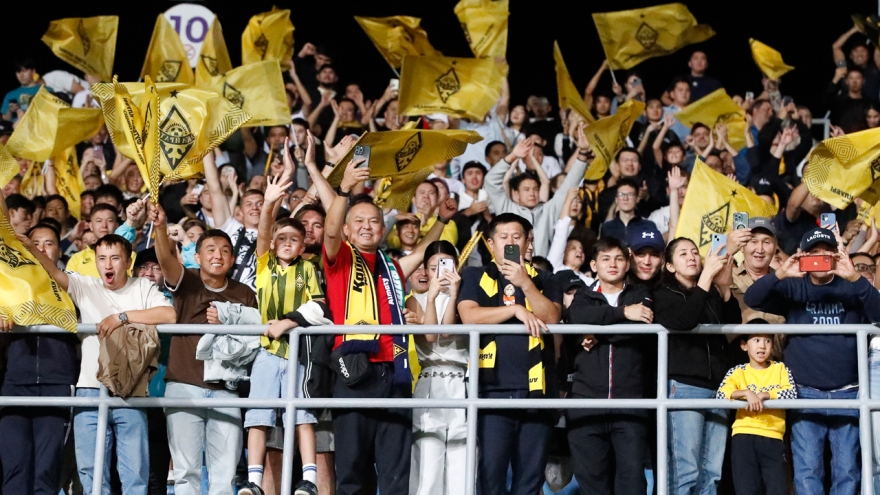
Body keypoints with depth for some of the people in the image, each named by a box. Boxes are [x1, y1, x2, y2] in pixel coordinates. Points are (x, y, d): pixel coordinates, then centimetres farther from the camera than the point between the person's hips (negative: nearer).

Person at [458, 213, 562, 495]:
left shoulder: (543, 279, 16)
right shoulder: (475, 277, 11)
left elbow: (552, 318, -2)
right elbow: (469, 316, -7)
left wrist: (525, 284, -11)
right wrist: (517, 310, -9)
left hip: (535, 387, 2)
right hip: (493, 387, -2)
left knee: (531, 472, 3)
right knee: (491, 470, -8)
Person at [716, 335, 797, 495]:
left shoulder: (780, 369, 11)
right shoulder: (738, 372, 9)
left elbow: (792, 394, -5)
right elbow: (721, 394, -6)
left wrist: (763, 395, -14)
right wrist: (746, 393, -19)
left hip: (773, 437, 0)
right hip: (744, 437, 0)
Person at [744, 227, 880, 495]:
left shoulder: (851, 287, 7)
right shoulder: (793, 288, 7)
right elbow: (752, 299, -6)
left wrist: (855, 278, -24)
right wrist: (780, 274, -24)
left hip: (848, 394, 1)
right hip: (806, 394, -1)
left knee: (847, 470, 1)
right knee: (807, 470, -5)